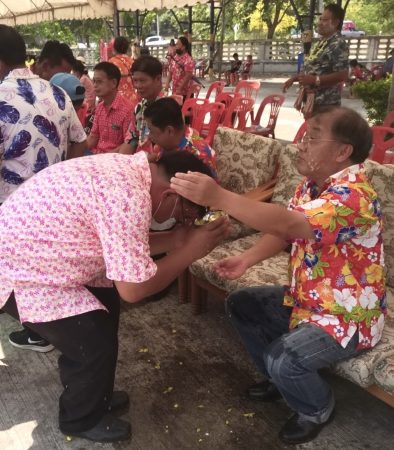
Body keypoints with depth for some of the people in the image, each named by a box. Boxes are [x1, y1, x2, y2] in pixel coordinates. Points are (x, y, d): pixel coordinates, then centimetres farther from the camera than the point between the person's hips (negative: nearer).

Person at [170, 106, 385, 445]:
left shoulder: (352, 195, -31)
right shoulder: (313, 183, -1)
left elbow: (288, 223, -46)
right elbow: (284, 231, 3)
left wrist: (218, 197, -52)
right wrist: (246, 260, -14)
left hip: (348, 316, -9)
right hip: (306, 299, 9)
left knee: (283, 357, -29)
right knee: (241, 305, 10)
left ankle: (318, 409, 7)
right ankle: (282, 380, 27)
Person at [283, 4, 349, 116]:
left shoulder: (338, 44, -14)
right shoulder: (322, 42, 16)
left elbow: (342, 75, -22)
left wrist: (314, 80, -26)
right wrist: (294, 78, 16)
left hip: (325, 103, -10)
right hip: (311, 100, 10)